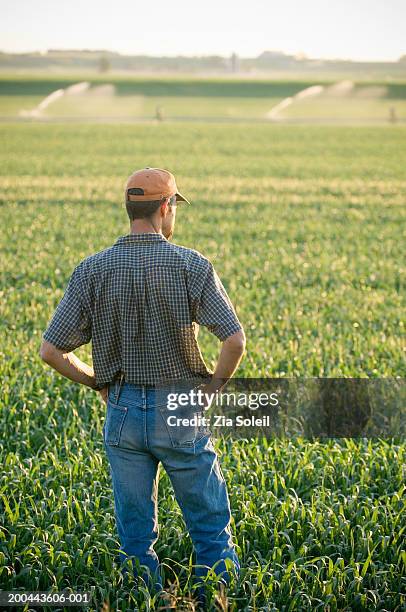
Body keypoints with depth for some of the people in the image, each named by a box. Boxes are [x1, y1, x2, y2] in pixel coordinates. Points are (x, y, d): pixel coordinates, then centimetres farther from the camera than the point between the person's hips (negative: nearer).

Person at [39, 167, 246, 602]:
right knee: (211, 526, 11)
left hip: (122, 412, 2)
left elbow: (51, 351, -5)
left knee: (135, 533, 12)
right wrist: (216, 384, 0)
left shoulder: (92, 270, -3)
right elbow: (235, 340, -18)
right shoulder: (191, 266, -10)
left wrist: (96, 382, 10)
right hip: (180, 412, -2)